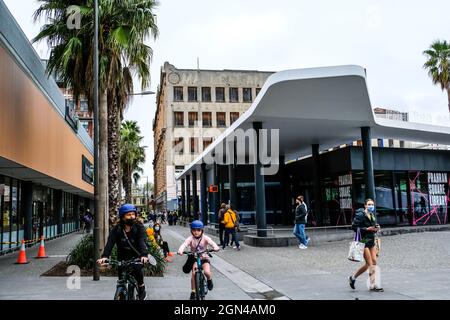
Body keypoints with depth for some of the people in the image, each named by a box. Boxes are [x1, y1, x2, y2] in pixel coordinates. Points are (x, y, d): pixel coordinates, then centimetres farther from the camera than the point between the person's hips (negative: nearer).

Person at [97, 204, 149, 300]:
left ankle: (141, 288, -5)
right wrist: (104, 256, -35)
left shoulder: (139, 228, -9)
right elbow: (110, 242, -18)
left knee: (137, 268, -29)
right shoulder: (117, 229, -5)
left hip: (136, 257, -2)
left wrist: (144, 255, -44)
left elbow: (142, 241, -25)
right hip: (122, 258, 2)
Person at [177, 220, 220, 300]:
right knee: (194, 274, -16)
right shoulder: (190, 239, -12)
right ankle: (193, 292, 2)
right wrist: (180, 250, -50)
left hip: (204, 258, -1)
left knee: (207, 272, -24)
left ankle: (209, 280, 13)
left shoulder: (205, 238, -12)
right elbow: (184, 244, -28)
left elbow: (211, 242, -28)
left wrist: (215, 247, -51)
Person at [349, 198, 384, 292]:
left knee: (374, 262, 5)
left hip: (371, 241, 8)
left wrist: (376, 228, 1)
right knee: (369, 264, -6)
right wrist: (367, 229, -20)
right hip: (363, 241, -8)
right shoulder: (360, 215, -12)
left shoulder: (372, 215, 12)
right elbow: (354, 227, -15)